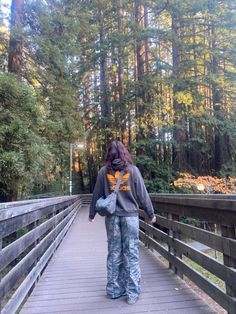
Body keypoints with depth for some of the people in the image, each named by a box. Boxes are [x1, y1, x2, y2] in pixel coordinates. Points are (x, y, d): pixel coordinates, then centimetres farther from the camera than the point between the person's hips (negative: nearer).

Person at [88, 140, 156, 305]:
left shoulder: (104, 171, 2)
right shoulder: (133, 170, -2)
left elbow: (97, 195, 8)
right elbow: (142, 194, 0)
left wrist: (92, 214, 21)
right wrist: (151, 213, 11)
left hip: (112, 217, 2)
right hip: (130, 215, -2)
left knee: (114, 253, 11)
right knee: (131, 253, 5)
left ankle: (114, 290, 23)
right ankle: (132, 292, 11)